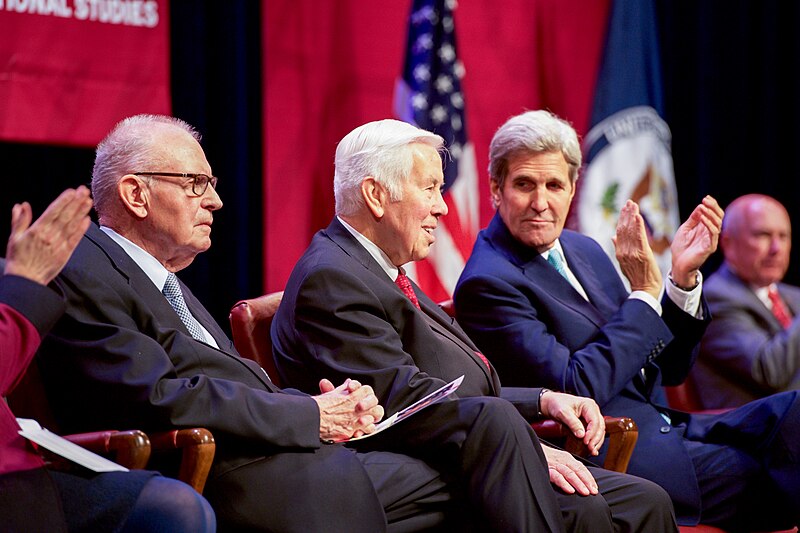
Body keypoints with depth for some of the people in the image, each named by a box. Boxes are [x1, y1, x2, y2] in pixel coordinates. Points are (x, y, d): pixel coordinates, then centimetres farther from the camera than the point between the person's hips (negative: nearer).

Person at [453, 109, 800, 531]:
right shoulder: (487, 284, -10)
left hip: (671, 429, 8)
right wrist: (645, 294, -12)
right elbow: (574, 390, -18)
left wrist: (682, 276, -1)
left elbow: (670, 367, 16)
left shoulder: (584, 250, 15)